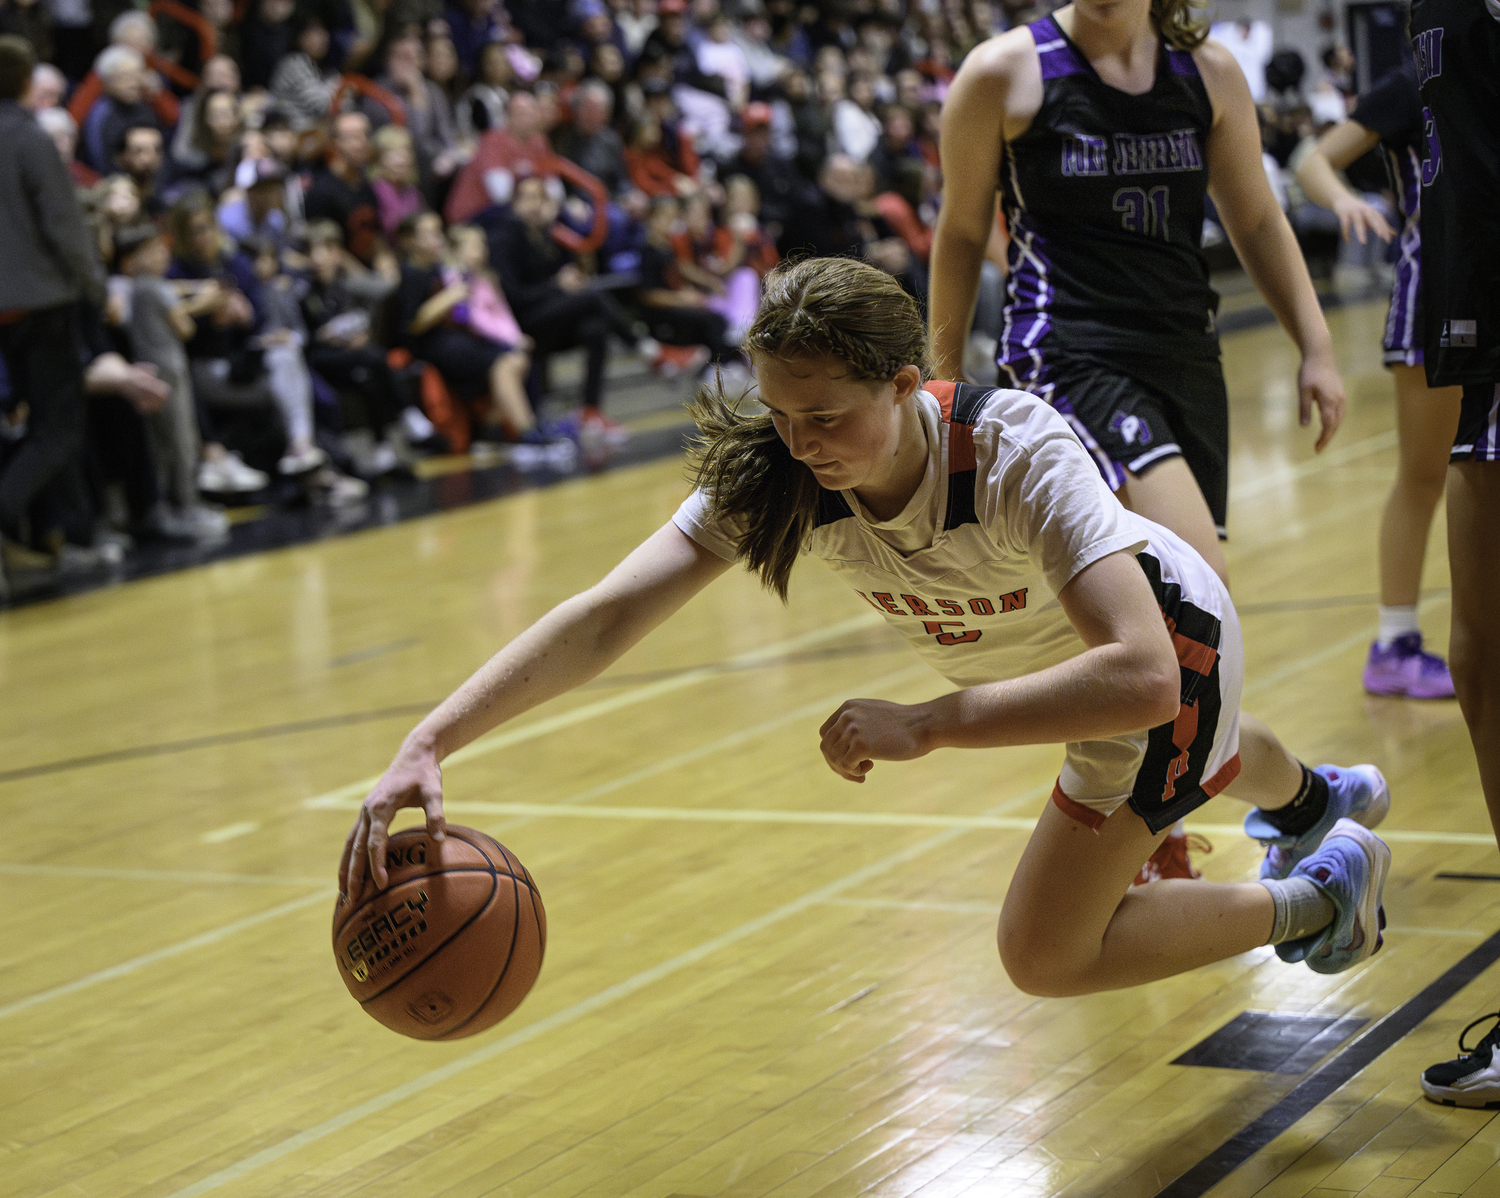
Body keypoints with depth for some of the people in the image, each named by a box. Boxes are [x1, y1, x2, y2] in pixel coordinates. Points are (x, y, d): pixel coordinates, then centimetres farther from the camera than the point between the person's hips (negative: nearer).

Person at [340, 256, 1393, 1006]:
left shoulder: (1017, 454, -44)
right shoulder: (775, 476, -31)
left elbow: (1140, 677, -53)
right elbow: (607, 615, -39)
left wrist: (924, 726, -53)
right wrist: (430, 743, -52)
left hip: (1172, 639, -6)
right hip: (1037, 657, 6)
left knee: (1045, 953, -10)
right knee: (1197, 759, 38)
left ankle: (1321, 896, 12)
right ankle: (1318, 803, 74)